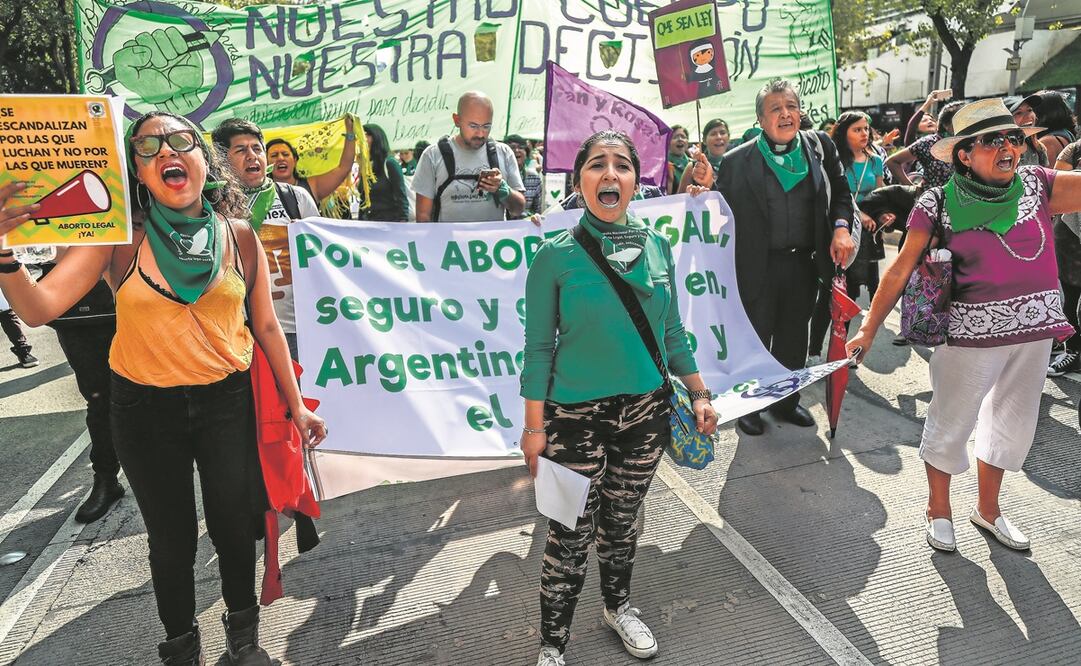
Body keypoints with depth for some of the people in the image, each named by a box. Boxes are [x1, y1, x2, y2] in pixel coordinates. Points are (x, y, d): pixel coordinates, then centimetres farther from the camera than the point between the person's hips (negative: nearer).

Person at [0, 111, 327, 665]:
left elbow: (265, 326, 1)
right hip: (146, 409, -1)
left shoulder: (238, 236, -5)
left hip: (228, 400, 1)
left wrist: (296, 404, 2)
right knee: (172, 536, 13)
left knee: (234, 524, 11)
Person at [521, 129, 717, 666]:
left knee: (623, 520, 20)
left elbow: (671, 332, 9)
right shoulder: (556, 256, -11)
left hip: (646, 411, 4)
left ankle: (618, 606, 46)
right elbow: (539, 347, -8)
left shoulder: (657, 247, 1)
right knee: (572, 536, 3)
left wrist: (699, 394, 9)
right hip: (576, 417, -4)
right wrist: (534, 426, -9)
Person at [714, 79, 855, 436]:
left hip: (805, 264, 4)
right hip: (757, 268, -4)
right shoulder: (737, 160, -8)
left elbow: (841, 191, 10)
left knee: (794, 338, 17)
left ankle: (786, 401, 36)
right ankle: (749, 405, 28)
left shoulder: (820, 146, 3)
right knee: (755, 339, 9)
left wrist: (841, 227, -5)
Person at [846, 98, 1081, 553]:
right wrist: (868, 330, -7)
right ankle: (938, 510, 29)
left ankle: (987, 509, 37)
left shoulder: (1037, 185, 2)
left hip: (1034, 328, 5)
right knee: (951, 422, 7)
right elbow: (900, 271, -7)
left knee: (1013, 422, 17)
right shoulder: (939, 205, -9)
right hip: (970, 331, -4)